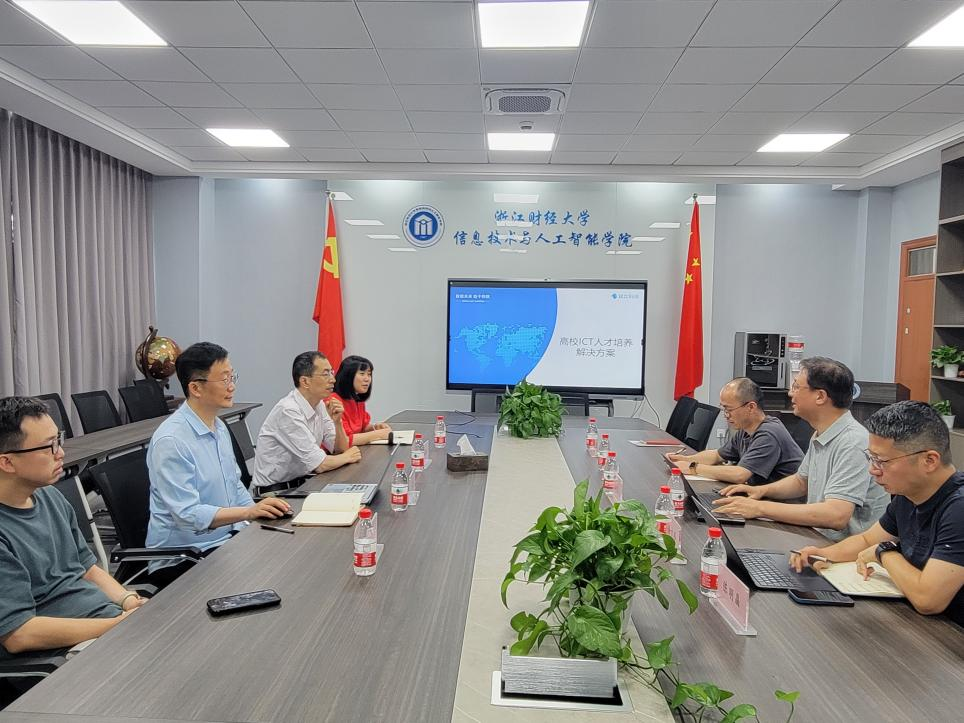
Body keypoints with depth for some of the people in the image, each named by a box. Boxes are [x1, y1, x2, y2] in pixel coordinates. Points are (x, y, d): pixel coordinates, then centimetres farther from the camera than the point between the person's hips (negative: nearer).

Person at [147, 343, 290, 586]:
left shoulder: (219, 427, 10)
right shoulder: (171, 441, -18)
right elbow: (188, 515, -22)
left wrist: (262, 517, 2)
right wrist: (249, 512, -30)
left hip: (227, 537, 8)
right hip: (182, 556, -8)